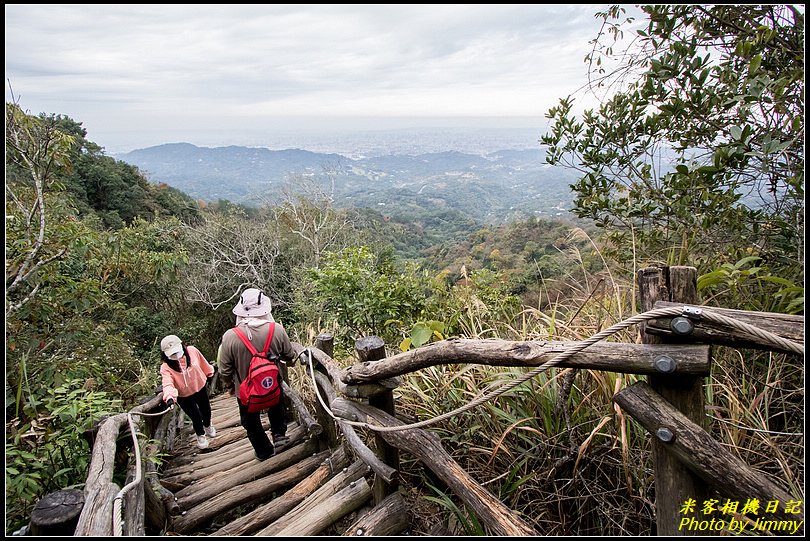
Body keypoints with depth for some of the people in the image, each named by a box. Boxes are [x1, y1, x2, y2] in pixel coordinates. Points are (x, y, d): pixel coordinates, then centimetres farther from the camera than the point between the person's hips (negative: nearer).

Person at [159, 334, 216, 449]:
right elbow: (168, 384, -40)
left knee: (206, 410, 24)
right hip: (184, 397, -3)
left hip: (200, 388, 3)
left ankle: (208, 426, 60)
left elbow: (203, 363, -3)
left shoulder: (192, 351, -21)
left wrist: (209, 372, 14)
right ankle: (201, 435, 37)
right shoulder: (166, 367, -26)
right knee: (196, 417, 2)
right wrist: (169, 397, -59)